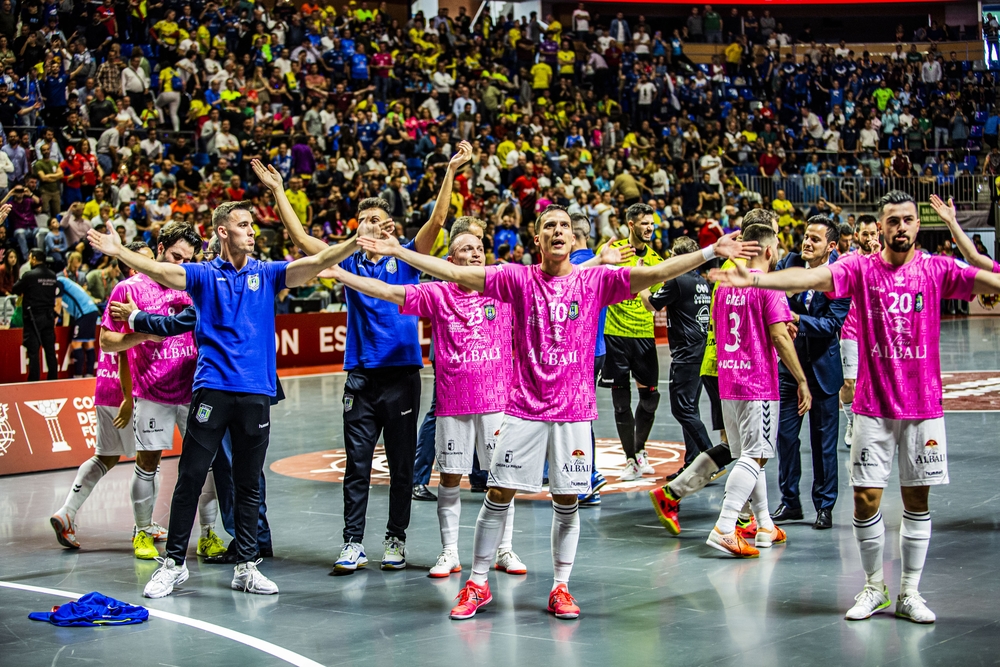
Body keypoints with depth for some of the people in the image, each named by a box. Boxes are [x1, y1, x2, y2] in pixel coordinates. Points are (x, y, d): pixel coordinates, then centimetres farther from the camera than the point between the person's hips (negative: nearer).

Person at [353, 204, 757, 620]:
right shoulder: (518, 279, 1)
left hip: (573, 409, 0)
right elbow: (454, 273, -1)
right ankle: (477, 584, 13)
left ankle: (560, 588, 18)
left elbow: (657, 273, -6)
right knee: (498, 495, 0)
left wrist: (710, 252, -15)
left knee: (567, 502, 5)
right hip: (524, 407, 0)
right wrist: (398, 252, -7)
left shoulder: (596, 281, 1)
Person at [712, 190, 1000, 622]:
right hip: (873, 406, 0)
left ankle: (909, 593, 17)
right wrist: (753, 280, -29)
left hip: (923, 405, 0)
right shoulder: (860, 268, -2)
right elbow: (810, 278, -15)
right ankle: (873, 587, 19)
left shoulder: (937, 270, 1)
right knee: (866, 498, 0)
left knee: (917, 500, 6)